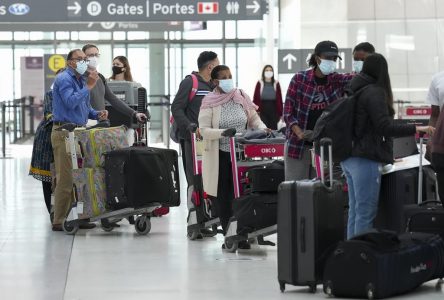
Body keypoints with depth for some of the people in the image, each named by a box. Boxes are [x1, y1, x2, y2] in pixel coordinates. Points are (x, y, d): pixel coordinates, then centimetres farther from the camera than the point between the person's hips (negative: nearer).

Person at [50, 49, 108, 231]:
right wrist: (88, 87, -17)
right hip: (65, 132, -9)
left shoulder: (81, 80, 19)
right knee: (66, 178, -10)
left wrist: (97, 114, 7)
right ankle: (59, 221, -7)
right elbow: (70, 102, -21)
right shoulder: (64, 79, -8)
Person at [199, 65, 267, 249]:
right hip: (220, 156, -2)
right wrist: (223, 132, -24)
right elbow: (203, 130, -9)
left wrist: (263, 129, -5)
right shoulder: (209, 102, -4)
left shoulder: (241, 97, 6)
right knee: (222, 196, 2)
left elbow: (254, 118, 15)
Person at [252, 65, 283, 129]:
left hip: (273, 110, 1)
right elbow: (255, 99, 1)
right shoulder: (260, 84, 1)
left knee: (273, 129, 1)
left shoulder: (276, 84, 5)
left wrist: (280, 113, 2)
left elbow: (279, 99, 5)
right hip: (263, 111, -1)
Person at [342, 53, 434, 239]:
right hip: (366, 160, -9)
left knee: (355, 210, 11)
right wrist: (416, 129, -17)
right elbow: (384, 127, -18)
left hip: (349, 159, 9)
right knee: (366, 212, -7)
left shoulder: (355, 91, 15)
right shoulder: (375, 92, -12)